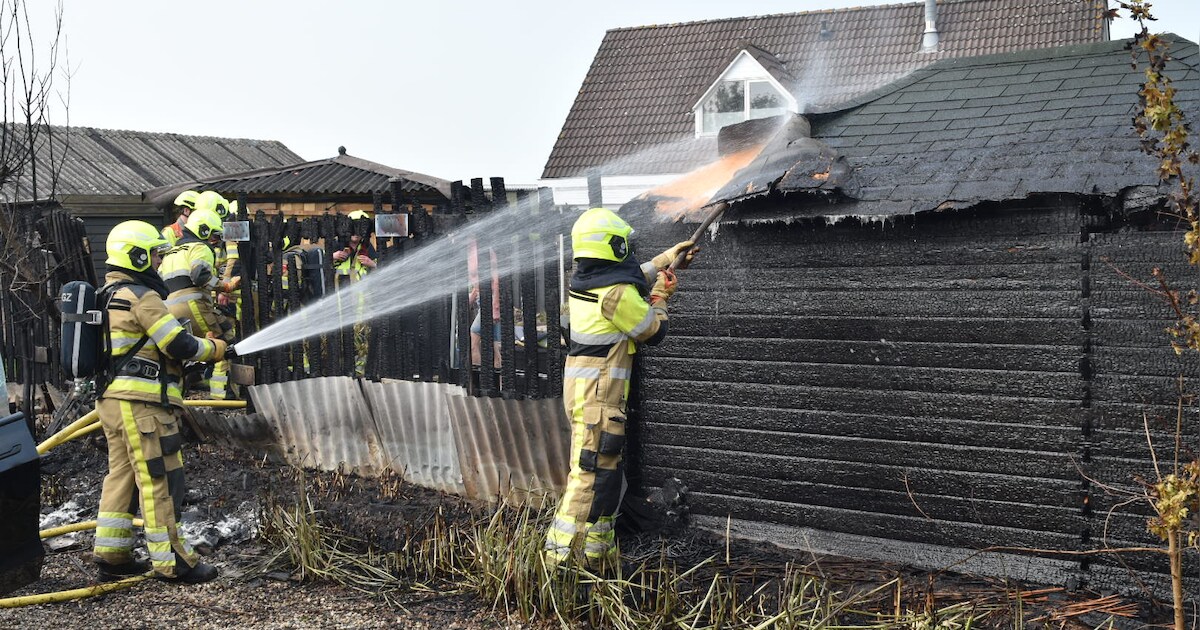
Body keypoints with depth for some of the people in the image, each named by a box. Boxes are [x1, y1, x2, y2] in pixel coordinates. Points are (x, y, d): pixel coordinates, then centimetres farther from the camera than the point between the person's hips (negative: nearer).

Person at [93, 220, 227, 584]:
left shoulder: (110, 295, 19)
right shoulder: (142, 297, -12)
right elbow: (179, 344, -16)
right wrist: (217, 348, 1)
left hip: (112, 399, 10)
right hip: (141, 401, -10)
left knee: (122, 475, 15)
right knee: (160, 479, -6)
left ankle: (110, 555, 20)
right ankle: (171, 561, -1)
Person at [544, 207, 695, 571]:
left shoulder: (582, 282, 9)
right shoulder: (618, 294, -18)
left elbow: (633, 277, 29)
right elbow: (654, 331, -5)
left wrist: (668, 259, 35)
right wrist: (660, 297, 12)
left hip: (579, 386, 10)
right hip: (600, 392, -10)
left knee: (607, 472, 17)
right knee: (592, 474, -8)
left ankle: (597, 552, 24)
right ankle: (561, 555, -9)